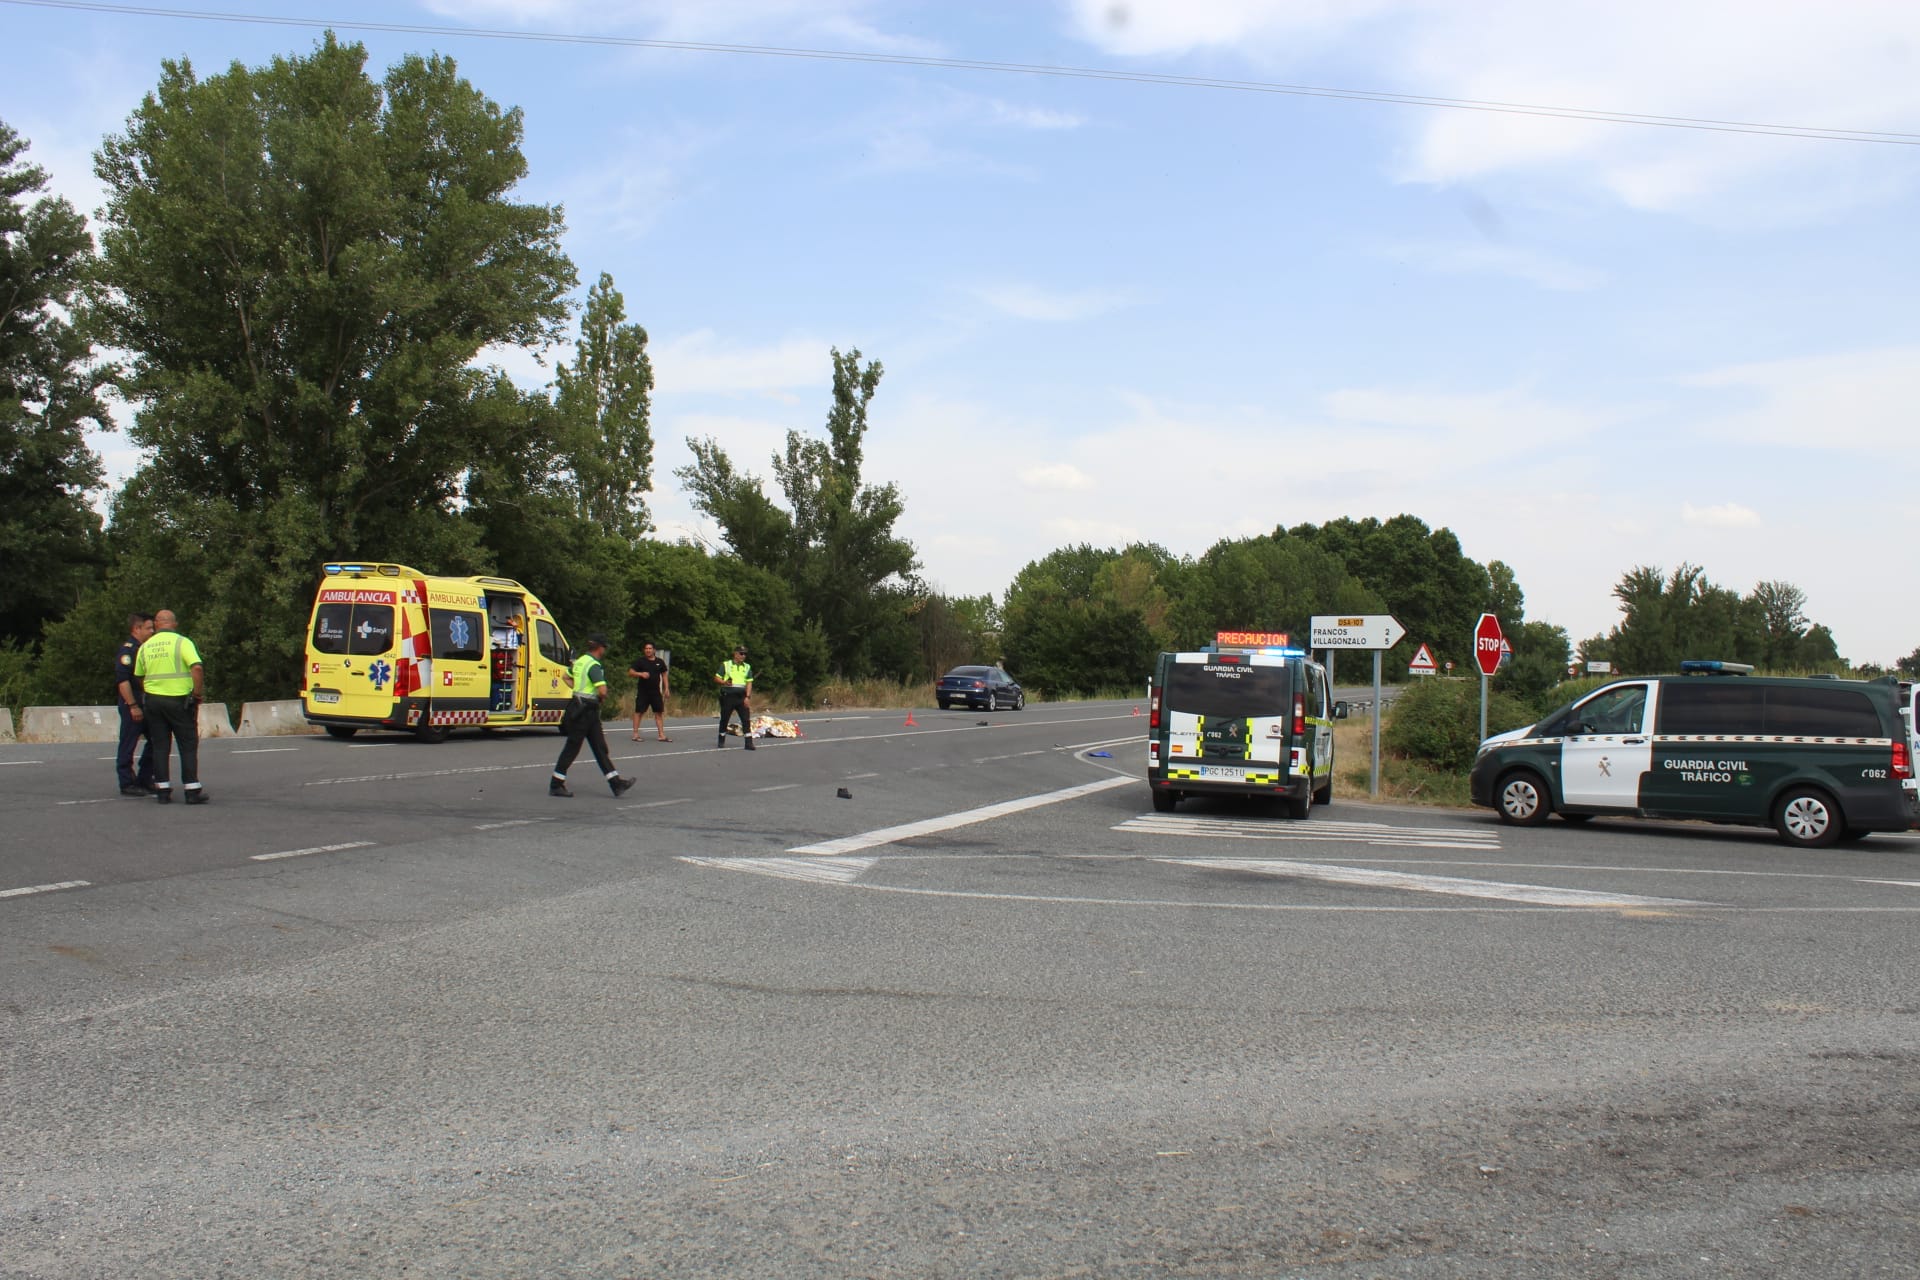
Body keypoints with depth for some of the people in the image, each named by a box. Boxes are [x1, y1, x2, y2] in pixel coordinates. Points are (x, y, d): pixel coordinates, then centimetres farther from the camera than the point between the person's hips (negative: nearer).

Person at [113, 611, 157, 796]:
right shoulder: (127, 649, -12)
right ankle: (127, 784, 3)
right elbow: (122, 680, -20)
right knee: (128, 746, -2)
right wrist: (132, 706, -23)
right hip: (131, 705, -9)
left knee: (155, 741, 10)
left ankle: (144, 780, 19)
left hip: (146, 703, 9)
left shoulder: (143, 649, 17)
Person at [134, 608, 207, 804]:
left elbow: (139, 677, 13)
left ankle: (163, 790, 9)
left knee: (160, 746, 9)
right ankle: (192, 791, 0)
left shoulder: (145, 646, 7)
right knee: (188, 745, 3)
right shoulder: (182, 642, -7)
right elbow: (197, 668, -20)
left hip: (152, 700, 4)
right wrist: (198, 693, -10)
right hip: (179, 700, -4)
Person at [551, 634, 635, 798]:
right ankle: (555, 785, 5)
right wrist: (600, 697, -4)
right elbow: (602, 691, -27)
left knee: (600, 747, 7)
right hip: (586, 709, -10)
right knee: (572, 747, -2)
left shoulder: (580, 661, 11)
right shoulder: (594, 666, -18)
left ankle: (615, 783, 7)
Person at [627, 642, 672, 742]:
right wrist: (641, 674, -22)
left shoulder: (660, 662, 6)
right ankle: (635, 734, 3)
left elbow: (664, 675, 15)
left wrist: (666, 689, 9)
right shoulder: (641, 661, -3)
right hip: (642, 691, -3)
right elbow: (630, 672, -5)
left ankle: (661, 735, 7)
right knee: (638, 711, -2)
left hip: (656, 692, 3)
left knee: (659, 713, 4)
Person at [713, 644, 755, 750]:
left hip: (742, 697, 2)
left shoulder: (747, 667, 12)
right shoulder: (726, 665, 4)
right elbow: (716, 678, 3)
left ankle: (749, 742, -8)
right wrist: (724, 682, -17)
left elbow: (749, 683, 7)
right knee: (724, 719, 6)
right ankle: (721, 741, 21)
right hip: (728, 696, -2)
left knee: (746, 719, -7)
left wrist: (747, 697, -5)